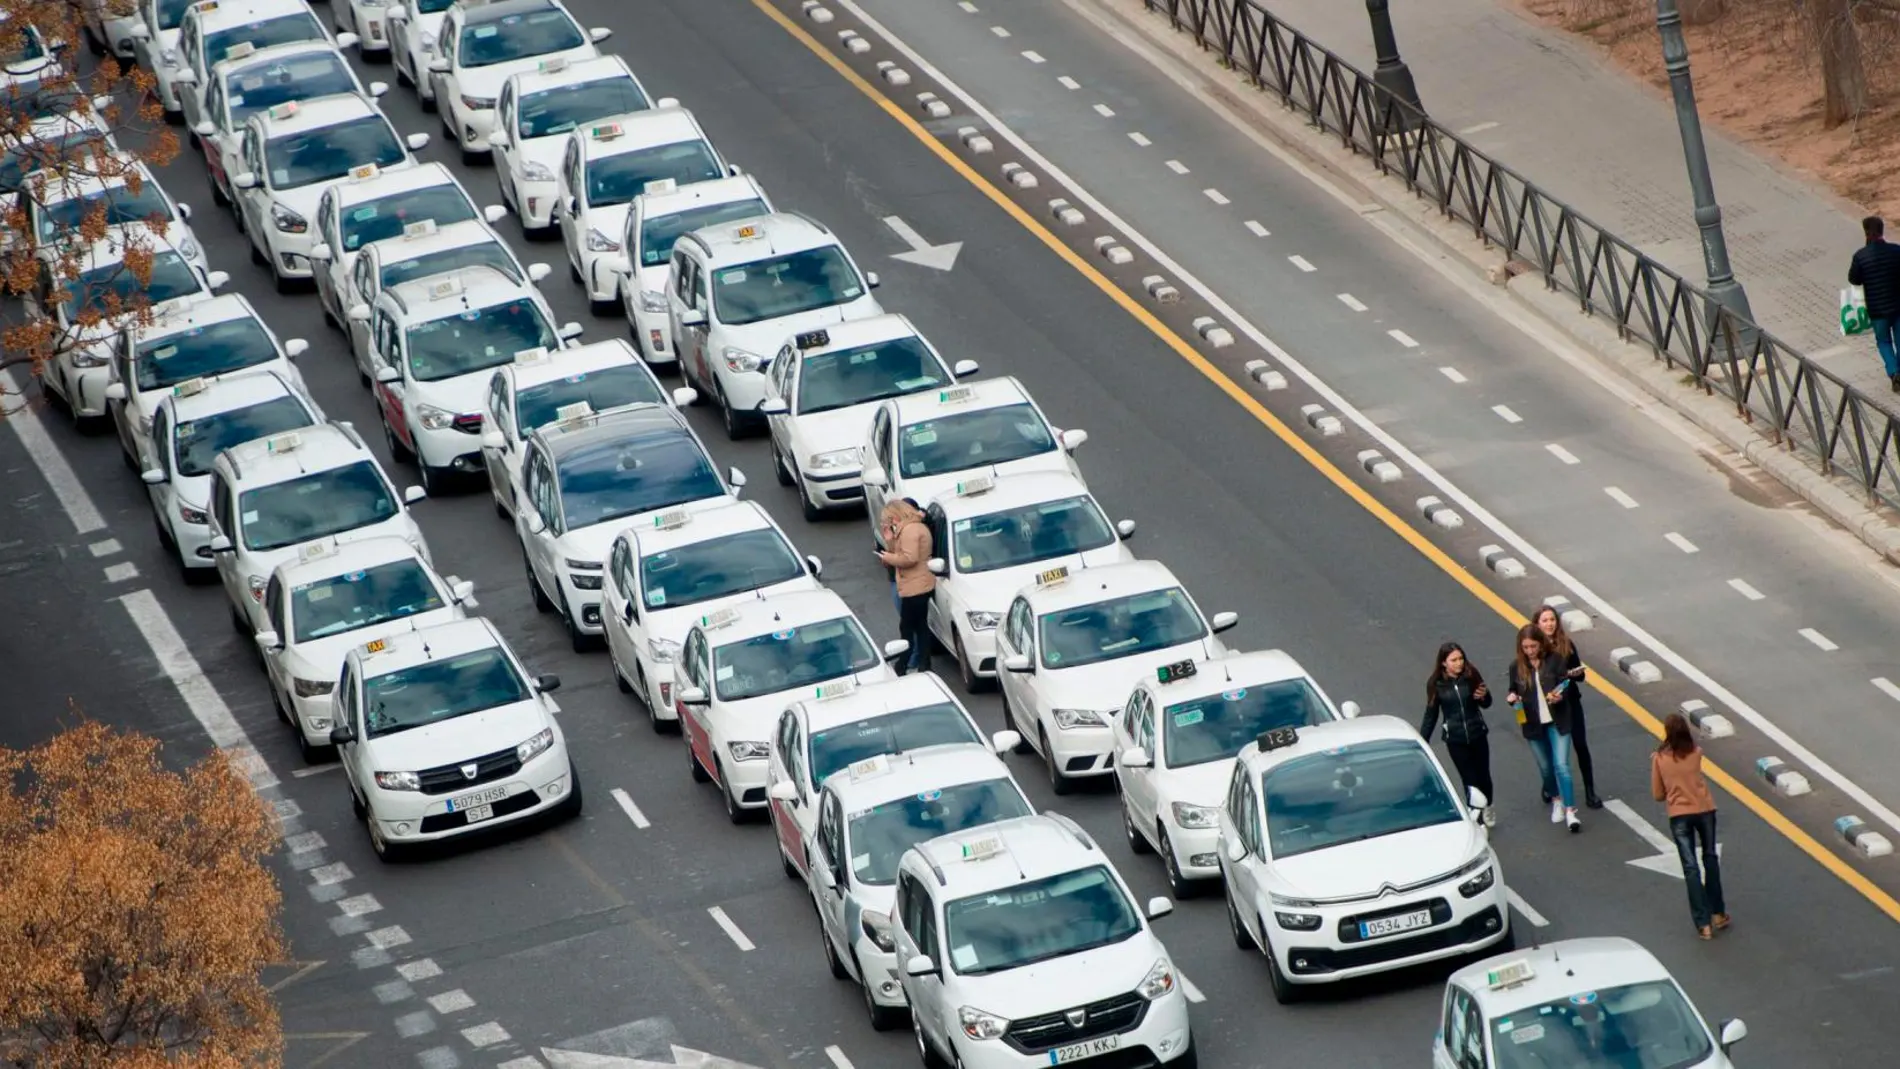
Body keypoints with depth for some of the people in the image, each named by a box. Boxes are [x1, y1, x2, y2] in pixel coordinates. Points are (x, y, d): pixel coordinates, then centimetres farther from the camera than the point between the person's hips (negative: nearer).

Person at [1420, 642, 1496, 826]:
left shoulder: (1471, 676, -10)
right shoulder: (1436, 684, -9)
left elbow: (1486, 704, 2)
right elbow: (1431, 714, 2)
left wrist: (1484, 696, -21)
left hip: (1477, 735, 1)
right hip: (1455, 740, -1)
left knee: (1483, 775, 15)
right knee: (1469, 780, 0)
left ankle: (1488, 806, 43)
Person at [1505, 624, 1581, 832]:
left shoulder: (1554, 661, -10)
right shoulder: (1517, 666, -4)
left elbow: (1565, 685, -5)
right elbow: (1514, 691, 9)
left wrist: (1559, 696, -26)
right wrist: (1511, 697, -14)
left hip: (1557, 721, -3)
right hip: (1533, 724, 3)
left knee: (1561, 766, -9)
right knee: (1545, 767, 16)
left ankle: (1570, 811, -6)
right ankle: (1556, 800, 40)